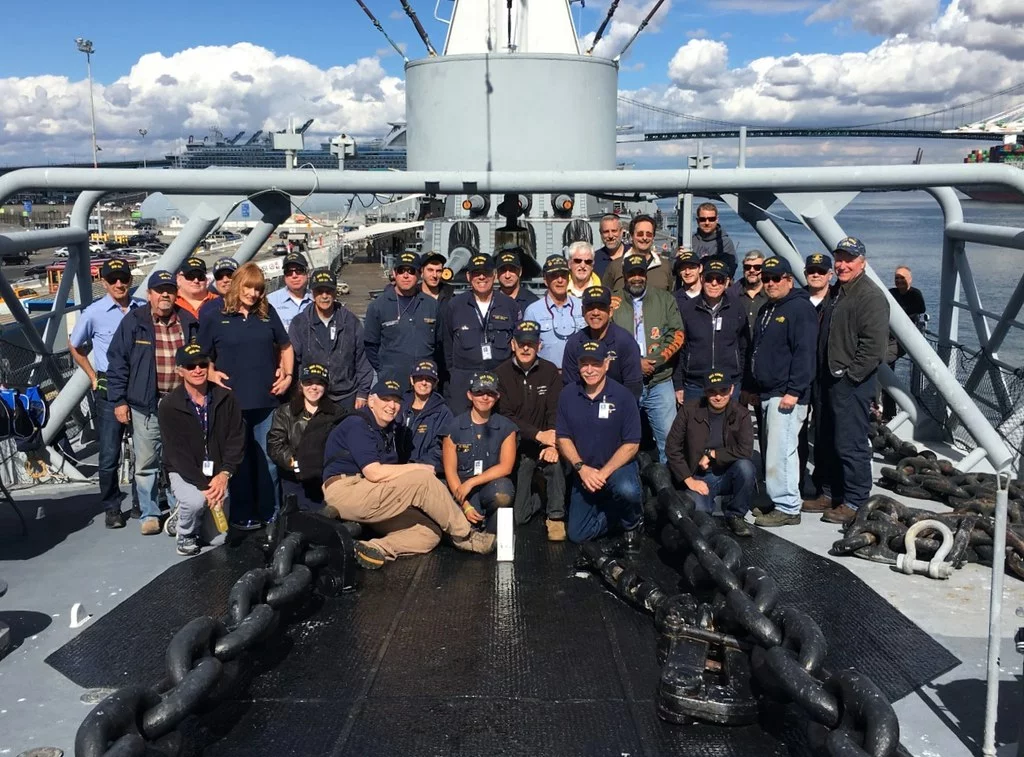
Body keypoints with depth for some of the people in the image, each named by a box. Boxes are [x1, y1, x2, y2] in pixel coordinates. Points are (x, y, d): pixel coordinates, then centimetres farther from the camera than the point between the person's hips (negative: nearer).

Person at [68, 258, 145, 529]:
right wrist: (94, 378, 7)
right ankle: (112, 507, 14)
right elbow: (74, 347, 11)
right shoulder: (94, 313, -3)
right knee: (109, 453, 1)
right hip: (110, 388, -1)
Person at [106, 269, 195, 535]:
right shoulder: (134, 322, -1)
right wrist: (118, 400, -5)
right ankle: (149, 514, 15)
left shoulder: (189, 323, 6)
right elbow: (117, 362, -1)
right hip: (145, 406, -2)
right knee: (146, 463, 3)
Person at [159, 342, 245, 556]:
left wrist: (224, 475, -20)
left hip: (217, 474, 3)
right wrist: (204, 486, -25)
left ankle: (185, 511, 32)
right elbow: (178, 452, -16)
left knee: (218, 539, 1)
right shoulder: (169, 406, -14)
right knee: (196, 501, -35)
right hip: (183, 472, -3)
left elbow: (237, 440, -5)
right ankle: (185, 533, -1)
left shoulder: (226, 398, -6)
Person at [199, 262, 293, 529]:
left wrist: (288, 374, 7)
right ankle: (242, 515, 19)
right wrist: (211, 375, -9)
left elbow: (285, 347, 18)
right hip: (232, 400, -2)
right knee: (238, 460, 8)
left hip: (266, 399, 2)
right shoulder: (215, 315, 0)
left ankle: (270, 512, 19)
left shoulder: (268, 313, 9)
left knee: (268, 459, 8)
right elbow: (201, 354, 6)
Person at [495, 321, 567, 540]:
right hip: (516, 447, 0)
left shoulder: (550, 371, -3)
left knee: (555, 461, -35)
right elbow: (505, 416, -12)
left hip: (543, 443, 0)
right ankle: (537, 497, 31)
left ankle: (555, 516, -13)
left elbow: (555, 412, -9)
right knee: (516, 516, -4)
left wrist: (552, 444, -26)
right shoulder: (501, 373, -6)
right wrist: (538, 434, -24)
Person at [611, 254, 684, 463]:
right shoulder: (613, 303, 4)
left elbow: (677, 335, 2)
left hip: (660, 383, 1)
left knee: (669, 438, 0)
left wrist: (655, 361, -11)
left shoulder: (665, 300, 9)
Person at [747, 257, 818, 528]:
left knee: (780, 452, -11)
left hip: (787, 396, -10)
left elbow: (804, 353, -18)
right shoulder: (766, 310, 20)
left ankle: (788, 508, -5)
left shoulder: (800, 308, -9)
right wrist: (751, 388, 22)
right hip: (766, 394, 10)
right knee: (771, 451, 14)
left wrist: (793, 391, -22)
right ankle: (773, 498, 23)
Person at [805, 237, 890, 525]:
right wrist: (822, 375, 16)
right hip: (831, 380, 10)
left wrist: (850, 374, -17)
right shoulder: (837, 293, 18)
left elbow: (874, 346, -20)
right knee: (827, 442, 16)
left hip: (853, 382, -10)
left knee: (851, 444, -5)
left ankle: (855, 502, 4)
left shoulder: (871, 296, -12)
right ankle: (833, 494, 27)